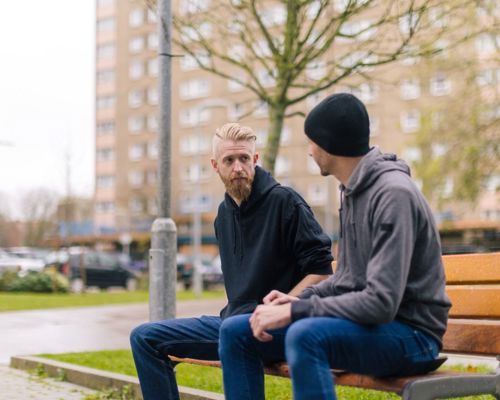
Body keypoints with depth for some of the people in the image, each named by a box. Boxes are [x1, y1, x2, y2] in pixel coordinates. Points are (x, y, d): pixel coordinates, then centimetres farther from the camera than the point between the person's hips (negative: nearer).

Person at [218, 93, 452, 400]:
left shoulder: (394, 193, -19)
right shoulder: (352, 191, 11)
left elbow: (381, 302, -26)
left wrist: (294, 311, -22)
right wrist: (297, 300, 1)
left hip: (410, 332, -9)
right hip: (365, 321, 9)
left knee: (305, 334, -37)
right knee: (237, 331, 2)